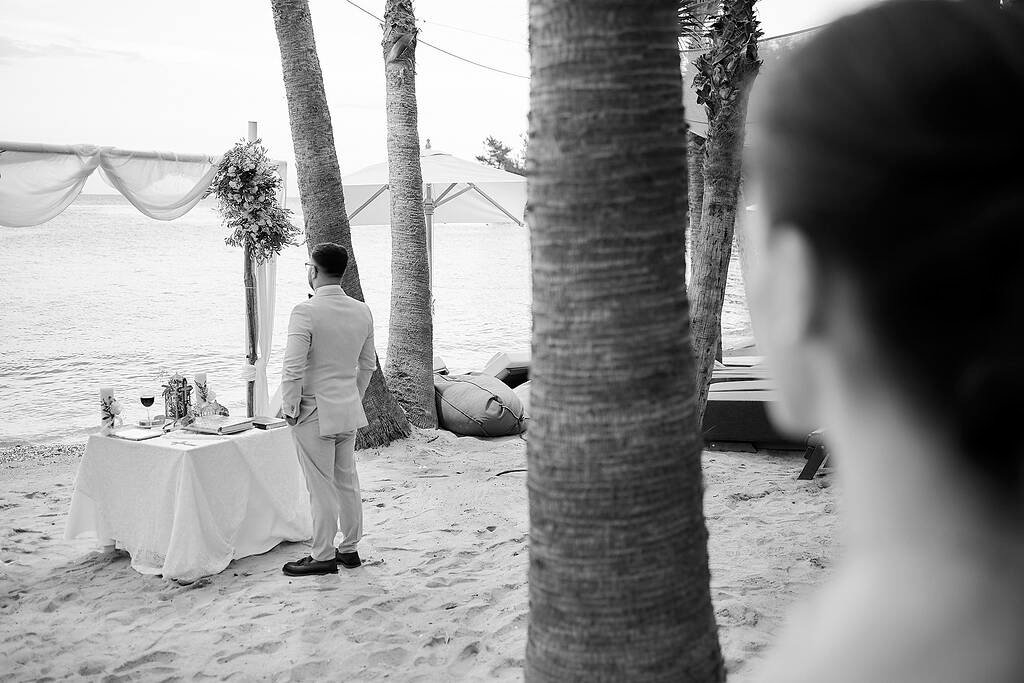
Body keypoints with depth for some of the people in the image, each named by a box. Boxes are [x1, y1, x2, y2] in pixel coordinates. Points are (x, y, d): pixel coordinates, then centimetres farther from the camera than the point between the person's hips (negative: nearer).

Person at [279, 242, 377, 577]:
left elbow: (293, 369, -21)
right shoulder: (362, 311, 3)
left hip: (314, 413, -7)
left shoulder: (305, 312, -18)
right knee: (347, 481, 16)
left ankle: (323, 556, 13)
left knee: (321, 487, 2)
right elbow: (368, 364, 12)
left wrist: (290, 409, -8)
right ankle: (349, 549, 27)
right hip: (349, 411, 7)